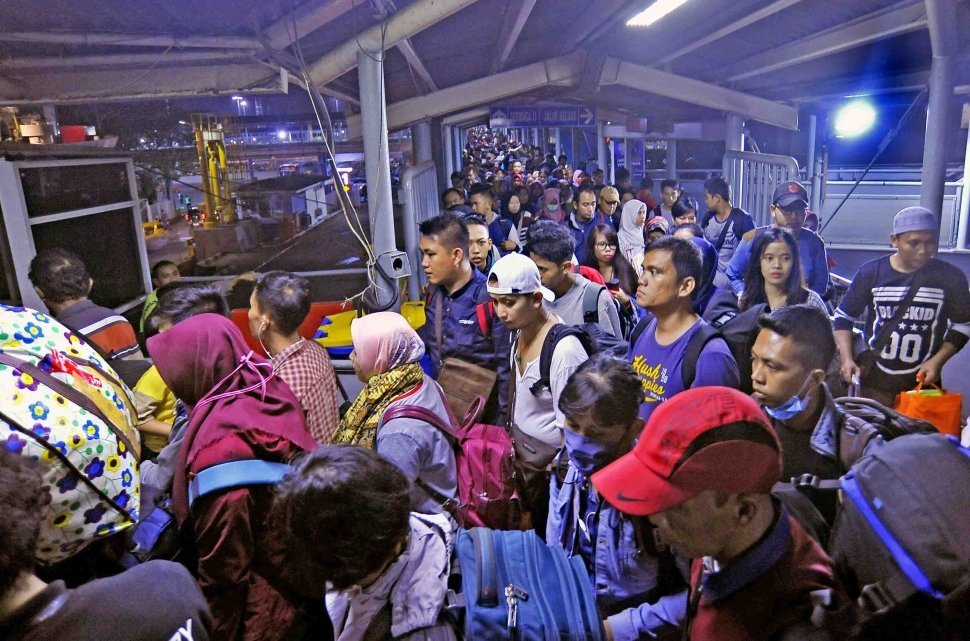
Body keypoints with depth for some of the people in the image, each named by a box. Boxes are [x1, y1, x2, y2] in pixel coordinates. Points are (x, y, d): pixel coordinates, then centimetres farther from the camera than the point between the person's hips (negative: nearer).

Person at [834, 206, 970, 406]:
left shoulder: (951, 277, -3)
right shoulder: (871, 272, -5)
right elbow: (843, 317, 3)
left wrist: (938, 360, -7)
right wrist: (847, 359, -9)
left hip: (924, 381, 0)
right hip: (876, 379, 0)